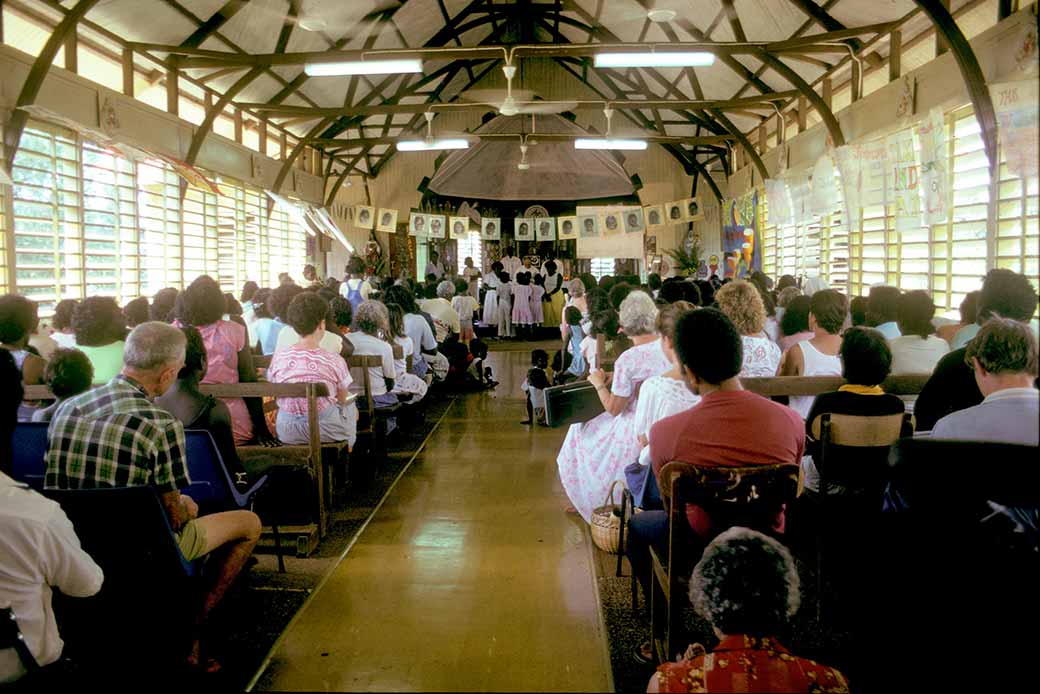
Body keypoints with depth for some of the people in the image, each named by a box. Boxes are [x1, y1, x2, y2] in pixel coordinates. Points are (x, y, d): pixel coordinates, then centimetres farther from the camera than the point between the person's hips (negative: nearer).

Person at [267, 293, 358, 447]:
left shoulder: (278, 357, -9)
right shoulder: (334, 361, -17)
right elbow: (343, 398, -3)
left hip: (287, 432, 3)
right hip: (326, 430, -3)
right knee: (351, 405, 28)